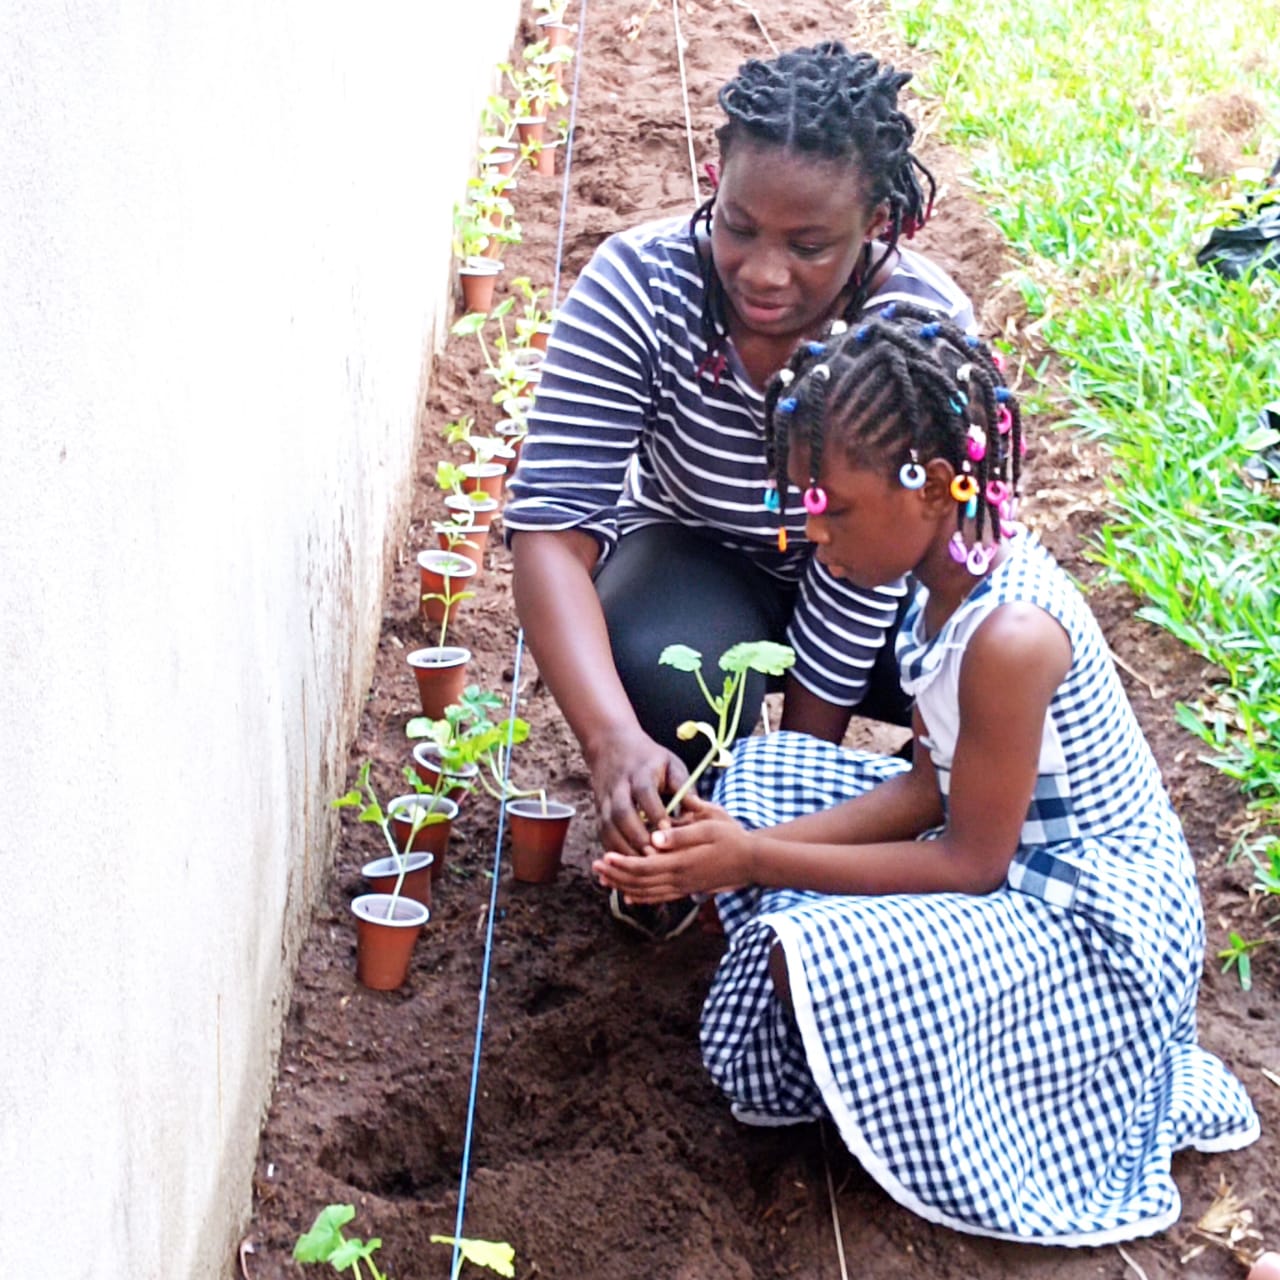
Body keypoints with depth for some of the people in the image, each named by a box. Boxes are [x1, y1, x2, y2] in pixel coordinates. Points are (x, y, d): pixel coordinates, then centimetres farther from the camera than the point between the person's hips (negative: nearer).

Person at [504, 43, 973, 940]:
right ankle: (664, 841, 0)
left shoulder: (927, 331, -27)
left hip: (860, 585, 1)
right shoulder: (639, 284, -28)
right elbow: (554, 519, -33)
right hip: (699, 559, -1)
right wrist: (614, 740, -49)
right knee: (670, 679, -36)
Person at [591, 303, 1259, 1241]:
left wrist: (756, 862, -23)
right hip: (1016, 856, 10)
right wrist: (751, 844, -11)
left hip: (1098, 925, -10)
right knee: (765, 770, 8)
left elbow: (971, 863, -25)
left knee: (820, 951, -29)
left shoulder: (1009, 637, -31)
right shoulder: (957, 576, -2)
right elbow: (930, 784, 1)